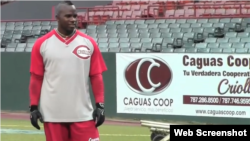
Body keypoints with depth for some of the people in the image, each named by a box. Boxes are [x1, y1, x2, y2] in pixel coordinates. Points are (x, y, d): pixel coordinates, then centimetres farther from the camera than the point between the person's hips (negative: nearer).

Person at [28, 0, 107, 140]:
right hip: (52, 113, -1)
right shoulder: (42, 44, 1)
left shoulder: (89, 43, 5)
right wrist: (34, 107, -2)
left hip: (83, 113, 1)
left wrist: (100, 105, -2)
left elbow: (96, 76, 5)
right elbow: (36, 78, 4)